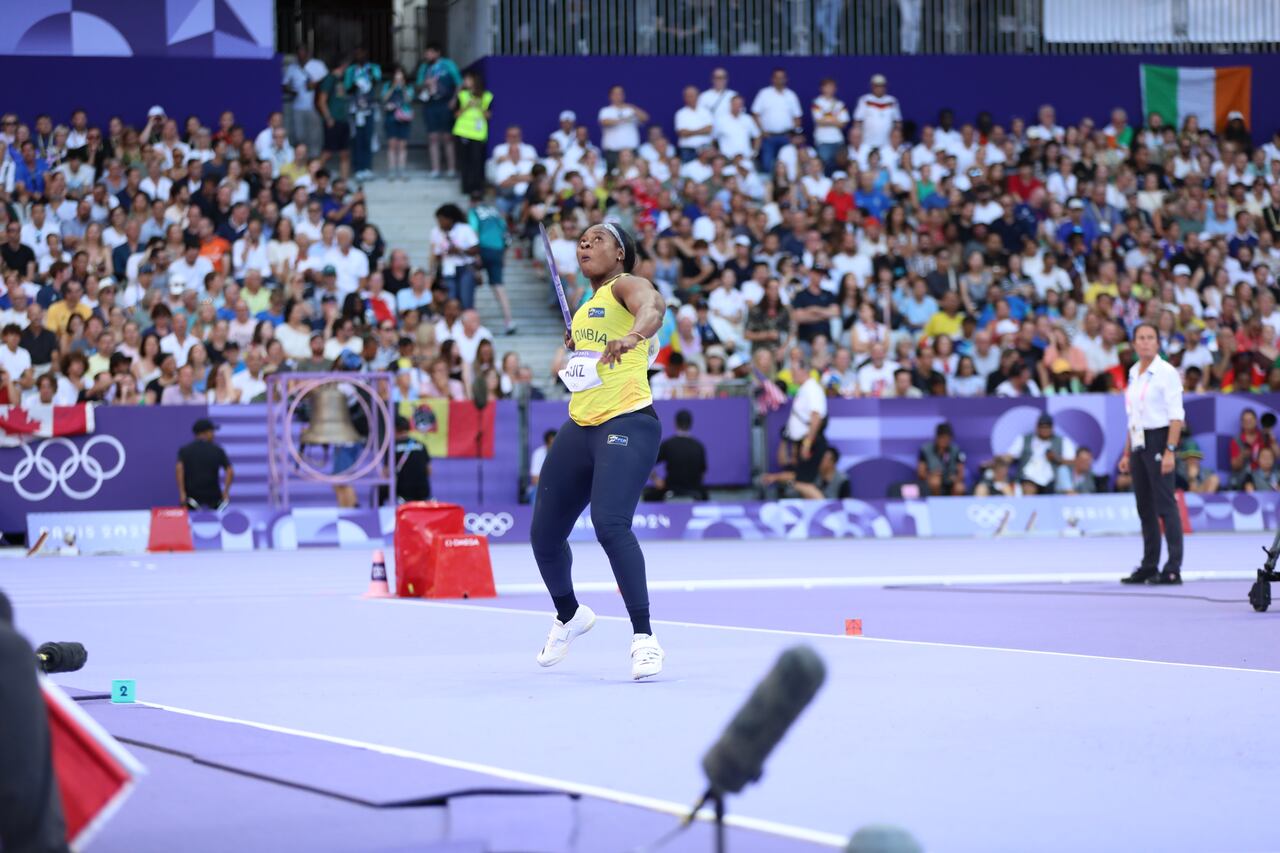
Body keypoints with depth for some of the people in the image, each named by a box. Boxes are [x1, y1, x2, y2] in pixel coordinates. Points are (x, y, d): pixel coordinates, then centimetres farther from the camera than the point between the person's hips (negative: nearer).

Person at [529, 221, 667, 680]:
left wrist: (631, 335, -53)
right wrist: (575, 347, 11)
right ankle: (568, 616, 38)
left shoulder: (625, 285, -6)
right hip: (579, 429, 9)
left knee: (610, 524, -27)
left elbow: (652, 305, -31)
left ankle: (644, 637, -20)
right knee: (544, 534, 11)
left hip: (627, 426, -9)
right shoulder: (587, 306, 19)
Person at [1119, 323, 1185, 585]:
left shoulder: (1166, 372, -8)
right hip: (1138, 443, 7)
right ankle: (1149, 567, 15)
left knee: (1165, 504, -9)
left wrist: (1170, 451, -20)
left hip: (1159, 440, -7)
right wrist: (1127, 453, 16)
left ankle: (1173, 569, -9)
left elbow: (1176, 416, -13)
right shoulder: (1133, 373, 13)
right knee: (1144, 506, 9)